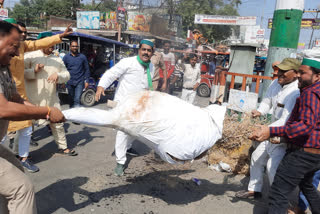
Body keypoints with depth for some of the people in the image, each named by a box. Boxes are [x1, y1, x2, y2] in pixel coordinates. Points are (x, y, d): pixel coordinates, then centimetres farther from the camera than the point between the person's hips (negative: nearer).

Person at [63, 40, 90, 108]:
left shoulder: (82, 57, 4)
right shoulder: (66, 57, 5)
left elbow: (86, 69, 7)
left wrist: (86, 81, 1)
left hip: (79, 82, -2)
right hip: (70, 82, 2)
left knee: (77, 100, -13)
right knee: (71, 100, 14)